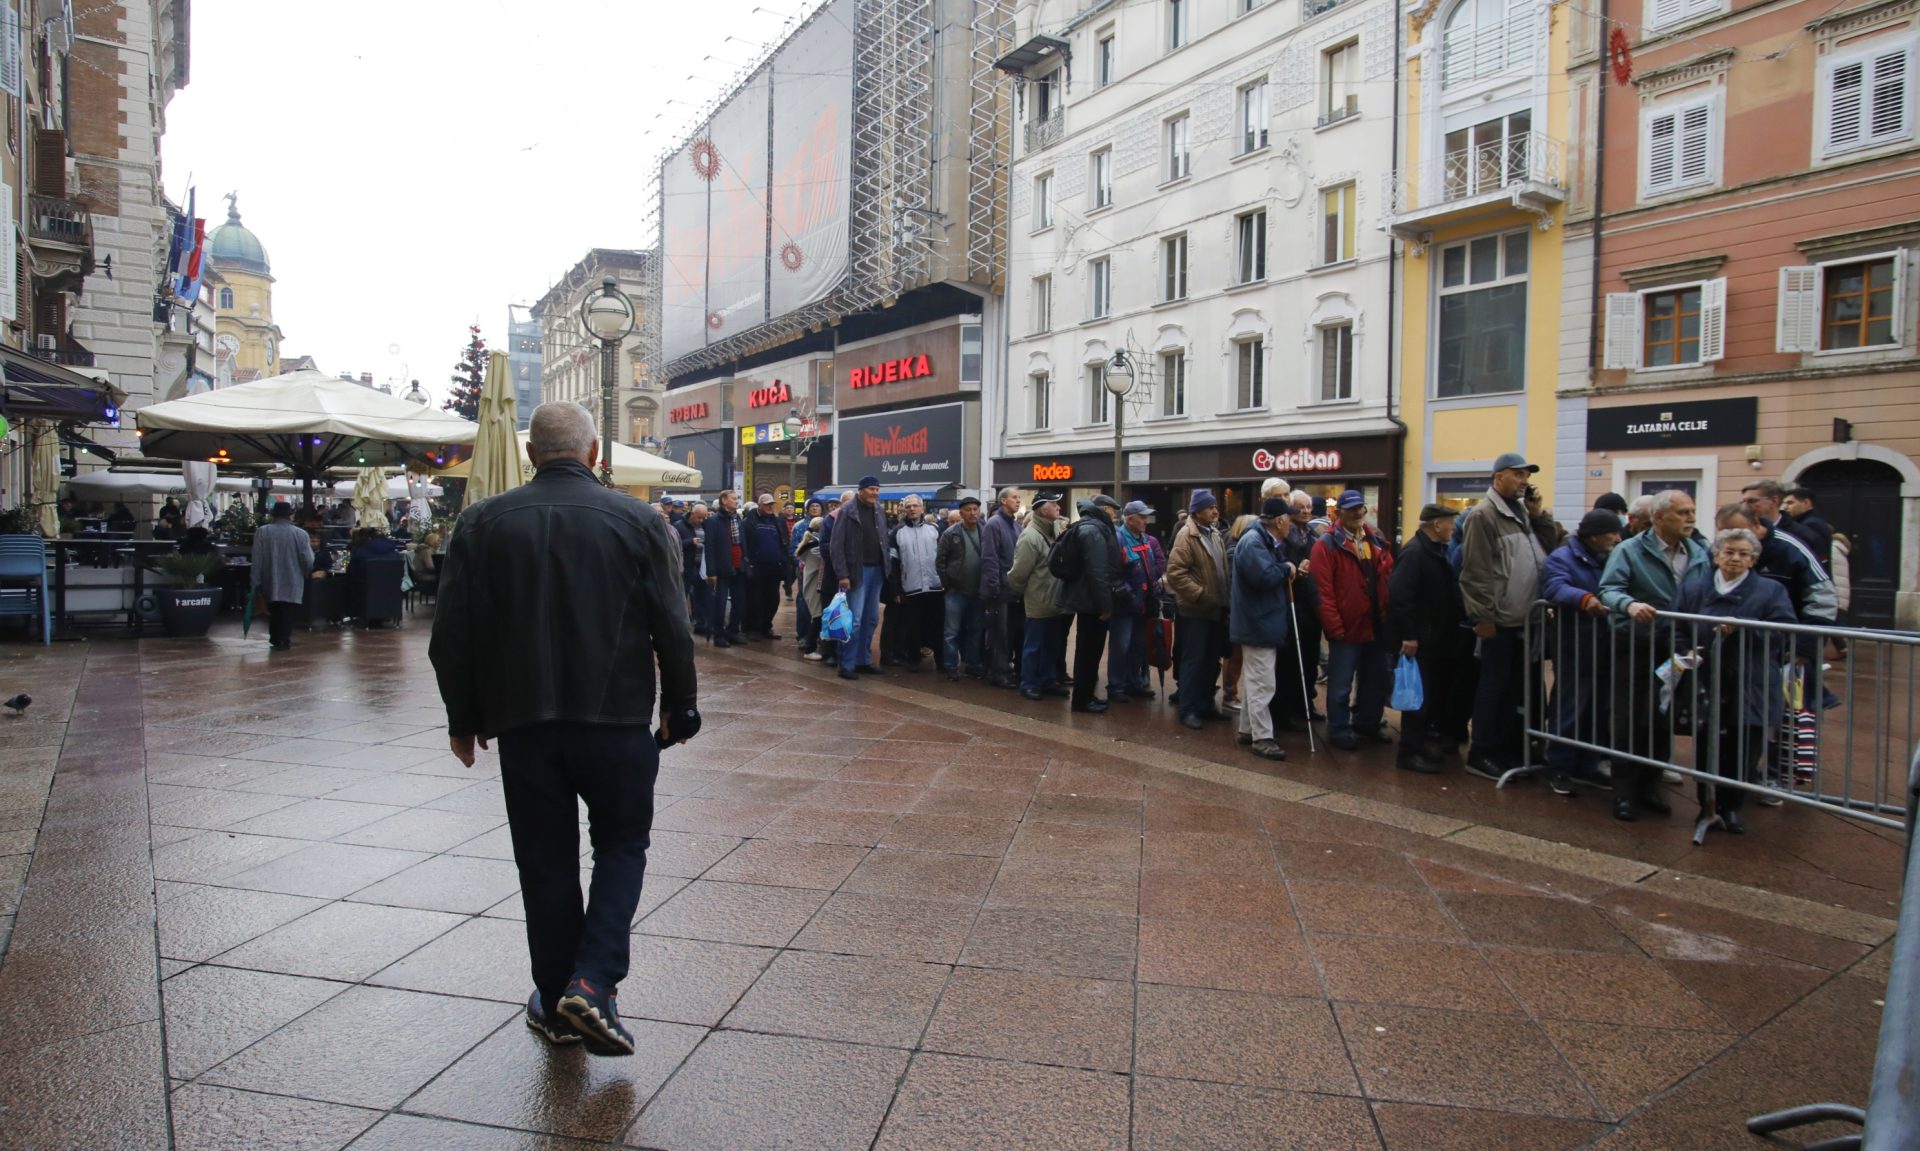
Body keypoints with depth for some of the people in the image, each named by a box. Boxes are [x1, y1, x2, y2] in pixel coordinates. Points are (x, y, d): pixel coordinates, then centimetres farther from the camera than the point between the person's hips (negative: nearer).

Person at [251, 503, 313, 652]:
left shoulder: (262, 532, -6)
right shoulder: (300, 534, -11)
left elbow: (257, 559, -6)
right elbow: (308, 561, -12)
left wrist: (256, 581, 1)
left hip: (270, 581, 2)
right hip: (292, 582, -2)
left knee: (274, 611, 20)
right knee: (287, 612, 8)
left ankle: (275, 640, 29)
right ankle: (283, 641, 6)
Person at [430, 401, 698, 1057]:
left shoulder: (483, 523, 2)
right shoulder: (638, 522, -4)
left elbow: (452, 635, 3)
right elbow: (672, 631, -4)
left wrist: (464, 719, 13)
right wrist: (680, 710, 7)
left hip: (523, 720, 2)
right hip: (616, 718, -1)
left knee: (545, 861, 13)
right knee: (622, 845, 15)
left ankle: (558, 1004, 23)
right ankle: (593, 982, 0)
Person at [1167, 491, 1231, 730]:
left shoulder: (1216, 534, 13)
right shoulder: (1187, 535, -13)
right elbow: (1175, 573, -21)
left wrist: (1226, 596, 11)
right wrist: (1199, 594, -23)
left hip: (1216, 608, 8)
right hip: (1195, 610, -8)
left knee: (1211, 661, 14)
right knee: (1193, 661, -3)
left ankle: (1205, 704, 25)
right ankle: (1188, 709, 5)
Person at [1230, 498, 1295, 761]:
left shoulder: (1269, 542, 15)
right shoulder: (1252, 542, -20)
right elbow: (1265, 576, -31)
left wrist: (1288, 571, 1)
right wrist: (1286, 569, -15)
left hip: (1264, 621, 11)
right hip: (1259, 623, -11)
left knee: (1254, 679, 17)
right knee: (1262, 683, -6)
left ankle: (1248, 730, 26)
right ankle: (1262, 737, 0)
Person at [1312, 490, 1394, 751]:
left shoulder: (1377, 542, 11)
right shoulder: (1327, 545, -9)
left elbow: (1389, 580, 14)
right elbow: (1323, 591, -14)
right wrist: (1334, 627, -16)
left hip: (1376, 627, 6)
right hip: (1346, 629, -6)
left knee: (1375, 681, 17)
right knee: (1341, 685, 4)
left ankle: (1367, 725, 32)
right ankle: (1338, 730, 16)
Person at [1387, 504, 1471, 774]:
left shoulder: (1436, 551, 14)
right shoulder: (1414, 553, -18)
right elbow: (1398, 595, -26)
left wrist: (1453, 627, 14)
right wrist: (1407, 635, -27)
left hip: (1436, 638, 10)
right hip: (1418, 640, -10)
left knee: (1433, 694, 16)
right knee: (1419, 696, -4)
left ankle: (1424, 742, 29)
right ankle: (1410, 752, 3)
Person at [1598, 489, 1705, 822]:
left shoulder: (1699, 555, 8)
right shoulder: (1630, 550, -7)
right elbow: (1609, 589, -19)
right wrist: (1630, 604, -40)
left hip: (1675, 650, 5)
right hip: (1634, 648, -5)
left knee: (1664, 721, 12)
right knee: (1629, 721, 1)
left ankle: (1649, 786, 25)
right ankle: (1624, 791, 10)